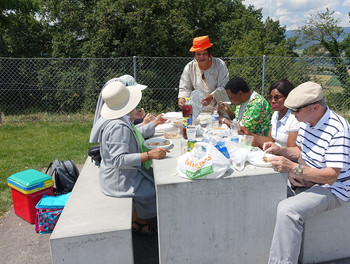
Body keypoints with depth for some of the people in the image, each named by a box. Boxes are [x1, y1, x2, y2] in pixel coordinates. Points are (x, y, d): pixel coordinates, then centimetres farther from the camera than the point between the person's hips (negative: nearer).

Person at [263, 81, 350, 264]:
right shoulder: (307, 121, 2)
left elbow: (331, 177, -28)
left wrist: (292, 168, -34)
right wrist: (280, 150, -4)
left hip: (331, 188, -9)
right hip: (306, 180, 9)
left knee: (287, 210, -31)